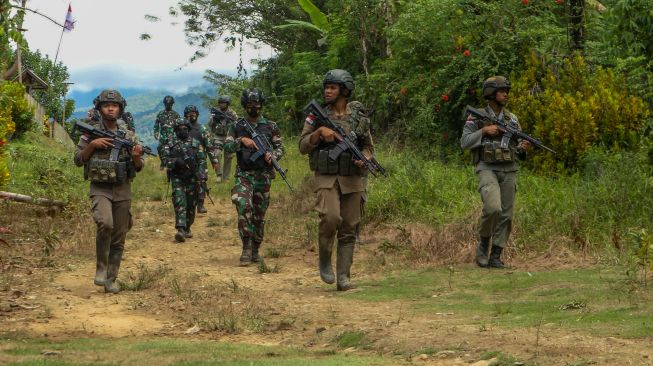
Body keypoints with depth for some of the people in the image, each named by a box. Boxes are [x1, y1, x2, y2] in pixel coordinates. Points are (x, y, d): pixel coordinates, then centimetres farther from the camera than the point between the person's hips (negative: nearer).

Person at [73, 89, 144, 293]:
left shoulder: (128, 135, 6)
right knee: (105, 224, -27)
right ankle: (101, 269, -12)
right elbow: (78, 160, 2)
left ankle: (111, 279, 15)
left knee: (118, 238, 4)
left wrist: (136, 157, -13)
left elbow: (138, 167, 9)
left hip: (123, 190, 3)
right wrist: (92, 145, -13)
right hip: (100, 189, -3)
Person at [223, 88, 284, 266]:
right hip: (244, 175, -1)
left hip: (263, 176, 1)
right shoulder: (237, 127, 7)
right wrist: (242, 140, -19)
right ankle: (246, 247, -22)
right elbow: (227, 146, -1)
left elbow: (280, 148, 7)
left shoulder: (271, 126, 7)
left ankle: (255, 249, 19)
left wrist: (272, 155, -15)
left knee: (259, 214, 6)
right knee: (244, 206, -24)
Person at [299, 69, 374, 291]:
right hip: (326, 178, -2)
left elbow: (369, 147, 14)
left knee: (349, 229, 1)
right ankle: (325, 260, 1)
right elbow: (303, 147, 2)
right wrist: (319, 132, -14)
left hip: (353, 179, 2)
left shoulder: (359, 115, 7)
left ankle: (343, 277, 6)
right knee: (331, 218, -23)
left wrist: (364, 159, -8)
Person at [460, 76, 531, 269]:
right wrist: (484, 131, -17)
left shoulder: (512, 119, 10)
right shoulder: (476, 117, -1)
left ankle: (495, 257, 8)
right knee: (493, 207, -25)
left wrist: (523, 148, -8)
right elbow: (464, 142, -8)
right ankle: (483, 244, -2)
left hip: (509, 171, 5)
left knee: (505, 215, 1)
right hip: (487, 169, -5)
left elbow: (518, 148, 14)